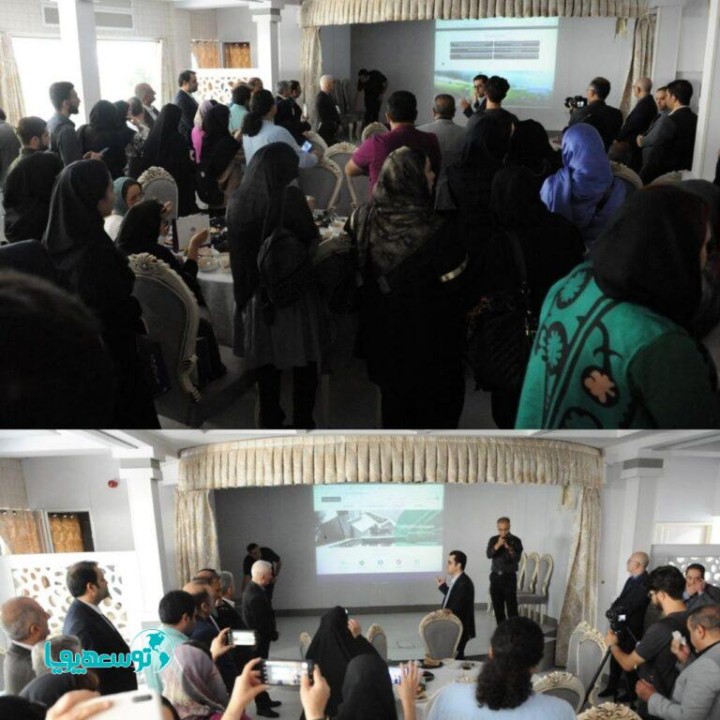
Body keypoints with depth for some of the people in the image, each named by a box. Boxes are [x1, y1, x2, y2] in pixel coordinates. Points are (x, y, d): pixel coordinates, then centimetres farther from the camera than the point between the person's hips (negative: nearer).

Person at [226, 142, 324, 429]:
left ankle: (270, 421, 27)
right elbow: (312, 241, -7)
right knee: (303, 363, 11)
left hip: (255, 294, 4)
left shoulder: (237, 201, -4)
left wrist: (245, 291, 15)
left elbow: (236, 249, 5)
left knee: (265, 363, 16)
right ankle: (302, 422, 19)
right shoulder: (291, 197, -16)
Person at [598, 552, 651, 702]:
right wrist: (613, 610, -5)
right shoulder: (631, 579, 12)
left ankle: (632, 693, 16)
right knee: (615, 657, 15)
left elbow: (632, 605, -23)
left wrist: (615, 611, -14)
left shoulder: (646, 582, -18)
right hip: (621, 625, 9)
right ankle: (612, 687, 27)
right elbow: (621, 599, 13)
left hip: (633, 628, -8)